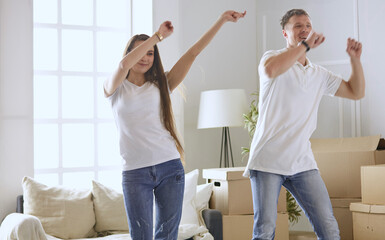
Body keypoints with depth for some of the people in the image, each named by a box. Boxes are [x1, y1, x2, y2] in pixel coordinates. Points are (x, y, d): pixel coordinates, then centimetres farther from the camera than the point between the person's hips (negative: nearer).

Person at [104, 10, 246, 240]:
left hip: (170, 168, 2)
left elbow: (193, 52, 7)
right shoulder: (114, 88, 5)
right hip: (135, 172, -2)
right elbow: (124, 64, -17)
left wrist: (222, 20, 4)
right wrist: (158, 35, -11)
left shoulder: (161, 85, 12)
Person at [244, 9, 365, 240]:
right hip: (268, 161, -4)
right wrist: (305, 45, -20)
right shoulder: (273, 56, 0)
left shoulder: (319, 74, 15)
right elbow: (271, 70, -26)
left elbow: (356, 92, 21)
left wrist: (355, 59, 8)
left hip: (303, 162, 5)